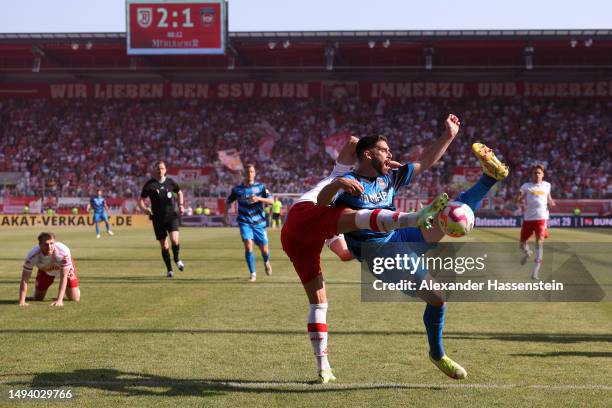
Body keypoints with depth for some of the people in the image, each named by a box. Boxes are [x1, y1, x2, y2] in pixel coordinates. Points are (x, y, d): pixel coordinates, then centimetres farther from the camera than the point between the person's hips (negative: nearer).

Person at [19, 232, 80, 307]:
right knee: (37, 298, 5)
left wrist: (59, 300, -45)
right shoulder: (32, 255, -39)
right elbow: (24, 280, -33)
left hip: (65, 268, -1)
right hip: (44, 270, 2)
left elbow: (64, 277, -39)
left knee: (75, 298, -6)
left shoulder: (63, 252, -44)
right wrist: (22, 301, -39)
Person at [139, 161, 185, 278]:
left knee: (175, 239, -19)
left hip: (171, 215, 0)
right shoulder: (149, 184, -2)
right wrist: (145, 208, -21)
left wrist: (181, 205, 8)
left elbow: (179, 193, 22)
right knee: (164, 245, 4)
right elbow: (141, 200, -1)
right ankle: (169, 270, 19)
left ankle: (177, 259, 11)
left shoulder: (170, 182, 5)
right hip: (158, 218, 0)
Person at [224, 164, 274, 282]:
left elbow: (271, 201, -10)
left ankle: (266, 262, 40)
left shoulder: (261, 187, -1)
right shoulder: (237, 189, 1)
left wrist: (259, 198, -25)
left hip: (259, 222, 1)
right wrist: (225, 215, 10)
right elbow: (228, 201, 16)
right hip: (244, 222, 0)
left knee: (264, 249, 3)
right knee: (248, 245, -20)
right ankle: (252, 273, -8)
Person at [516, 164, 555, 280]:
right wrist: (520, 201, -22)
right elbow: (518, 199, 0)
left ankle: (536, 270, -17)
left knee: (539, 242, -16)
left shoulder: (546, 185, 12)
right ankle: (527, 253, 46)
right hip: (528, 218, 1)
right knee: (522, 243, 9)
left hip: (542, 217, -1)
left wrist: (550, 202, 5)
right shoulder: (526, 186, 5)